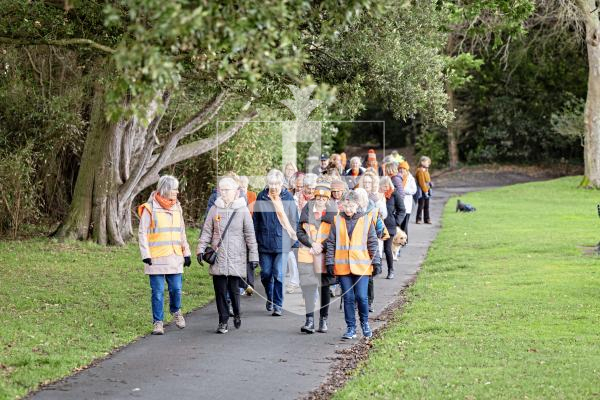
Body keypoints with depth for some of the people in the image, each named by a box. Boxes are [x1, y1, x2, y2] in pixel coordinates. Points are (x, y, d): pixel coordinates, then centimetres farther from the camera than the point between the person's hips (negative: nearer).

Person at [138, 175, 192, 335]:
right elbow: (142, 233, -5)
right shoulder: (150, 209, -5)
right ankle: (158, 322, 6)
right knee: (158, 292, -2)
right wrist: (146, 255, -11)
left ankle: (176, 311, 30)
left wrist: (186, 253, 20)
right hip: (157, 259, -5)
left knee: (176, 289, 3)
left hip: (175, 257, 5)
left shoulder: (177, 208, 13)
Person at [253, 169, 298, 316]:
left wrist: (295, 241, 0)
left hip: (282, 242, -2)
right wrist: (254, 239, 7)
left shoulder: (288, 198, 0)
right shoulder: (261, 197, 3)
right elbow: (256, 220, 9)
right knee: (266, 274, 9)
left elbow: (294, 221, 3)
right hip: (264, 242, 2)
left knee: (279, 275, -6)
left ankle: (278, 305, 1)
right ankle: (270, 299, 32)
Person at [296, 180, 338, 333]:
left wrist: (322, 246, -11)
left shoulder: (332, 212, 2)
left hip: (325, 255, 0)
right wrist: (311, 245, -10)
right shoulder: (307, 209, 5)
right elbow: (300, 231, 4)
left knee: (325, 287, 7)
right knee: (308, 286, -10)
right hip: (307, 254, 0)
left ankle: (323, 320, 16)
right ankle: (310, 320, -13)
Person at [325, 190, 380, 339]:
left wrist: (376, 262, 6)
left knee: (361, 297, -6)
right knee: (348, 298, 4)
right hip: (343, 266, 1)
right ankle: (351, 328, 13)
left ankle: (365, 323, 18)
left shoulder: (366, 222, 4)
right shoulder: (337, 221, 5)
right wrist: (330, 262, 3)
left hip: (362, 266, -1)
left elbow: (372, 243, 8)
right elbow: (331, 243, 8)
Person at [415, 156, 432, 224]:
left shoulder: (426, 170, 15)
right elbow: (422, 182, -19)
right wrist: (425, 191, -18)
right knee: (421, 206, -6)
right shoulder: (420, 171, -15)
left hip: (426, 190, 9)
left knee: (426, 206, 12)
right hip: (422, 191, -9)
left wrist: (430, 183, 5)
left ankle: (427, 219, 17)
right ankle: (418, 219, 0)